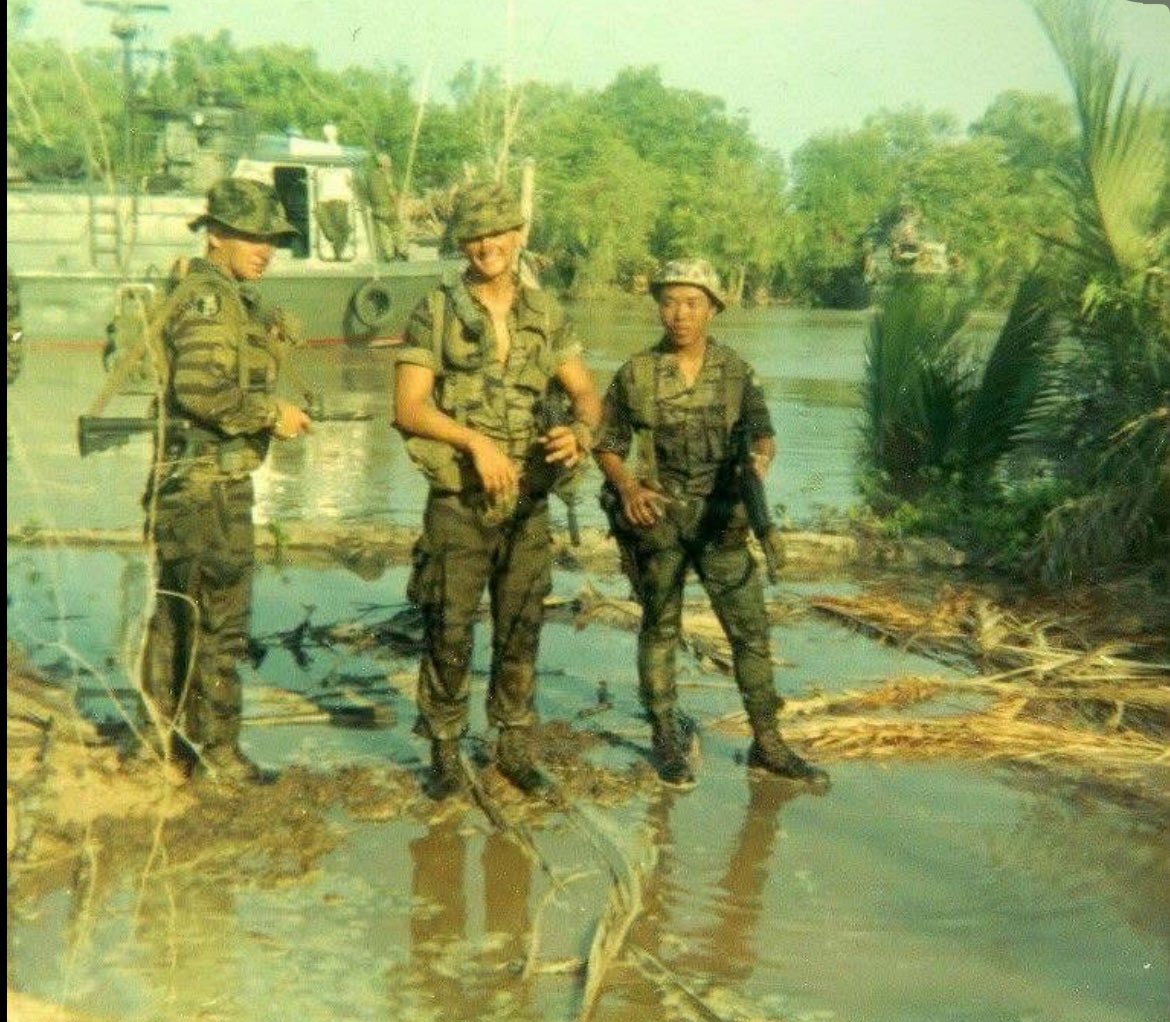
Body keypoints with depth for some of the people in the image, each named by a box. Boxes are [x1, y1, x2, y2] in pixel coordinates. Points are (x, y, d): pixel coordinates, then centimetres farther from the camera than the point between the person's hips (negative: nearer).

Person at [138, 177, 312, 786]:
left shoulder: (226, 297, 17)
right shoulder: (209, 296, -15)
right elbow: (202, 389, -27)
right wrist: (272, 413, -18)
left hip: (196, 481, 10)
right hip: (209, 483, -10)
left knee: (177, 611, 16)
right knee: (220, 619, -3)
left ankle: (167, 730, 27)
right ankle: (216, 746, 5)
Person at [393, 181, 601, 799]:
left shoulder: (546, 315, 7)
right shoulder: (435, 314, -4)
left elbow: (585, 392, 9)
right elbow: (408, 409, -10)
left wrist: (580, 431, -14)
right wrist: (476, 441, -21)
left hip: (528, 505, 4)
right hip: (458, 504, -3)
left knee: (520, 634, 11)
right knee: (449, 635, 3)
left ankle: (515, 748, 25)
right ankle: (445, 752, 18)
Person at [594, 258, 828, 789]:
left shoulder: (736, 372, 1)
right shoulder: (635, 376, -4)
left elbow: (762, 432, 7)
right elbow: (605, 446, 2)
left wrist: (760, 456, -16)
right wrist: (627, 486, -16)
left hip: (721, 517, 2)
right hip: (656, 518, -2)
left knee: (751, 626, 1)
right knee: (660, 628, 9)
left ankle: (767, 743, 13)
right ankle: (666, 742, 22)